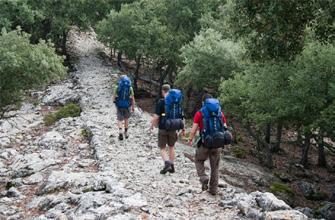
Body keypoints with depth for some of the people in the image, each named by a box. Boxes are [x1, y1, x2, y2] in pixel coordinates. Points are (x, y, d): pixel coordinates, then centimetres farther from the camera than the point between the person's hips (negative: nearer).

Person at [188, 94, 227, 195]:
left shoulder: (199, 113, -3)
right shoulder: (220, 113, 7)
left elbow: (193, 130, -7)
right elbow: (225, 128, 8)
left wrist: (190, 140, 8)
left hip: (204, 144, -3)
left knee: (199, 161, 20)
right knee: (215, 167, 14)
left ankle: (203, 177, -3)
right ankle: (213, 189, 17)